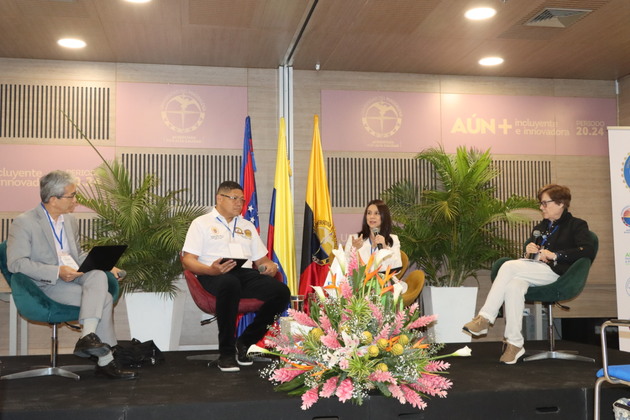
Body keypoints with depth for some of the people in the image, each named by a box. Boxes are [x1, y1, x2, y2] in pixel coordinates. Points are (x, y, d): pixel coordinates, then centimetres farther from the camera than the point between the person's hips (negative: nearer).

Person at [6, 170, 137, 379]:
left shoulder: (70, 221, 16)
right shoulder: (24, 223, -7)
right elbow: (15, 263, -15)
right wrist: (57, 272, -22)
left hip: (75, 277, 7)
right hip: (47, 285, -7)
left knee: (98, 275, -28)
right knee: (103, 298, -25)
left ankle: (88, 336, -31)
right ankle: (105, 359, -20)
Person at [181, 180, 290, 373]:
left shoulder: (247, 226, 29)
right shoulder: (201, 223, 13)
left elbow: (261, 258, 27)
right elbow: (188, 260, 1)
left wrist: (270, 266, 1)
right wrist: (211, 270, -19)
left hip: (245, 273, 5)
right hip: (215, 276, -5)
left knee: (281, 291, -24)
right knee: (230, 283, -42)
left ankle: (245, 343, -8)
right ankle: (226, 352, -28)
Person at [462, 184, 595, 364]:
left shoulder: (576, 225, 11)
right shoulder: (540, 227, 31)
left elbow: (588, 251, -7)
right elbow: (530, 252, 33)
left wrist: (554, 255, -12)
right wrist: (529, 251, 7)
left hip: (555, 272, -5)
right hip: (533, 272, 6)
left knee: (509, 266, -30)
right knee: (514, 287, -33)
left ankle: (485, 318, -29)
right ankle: (514, 343, -35)